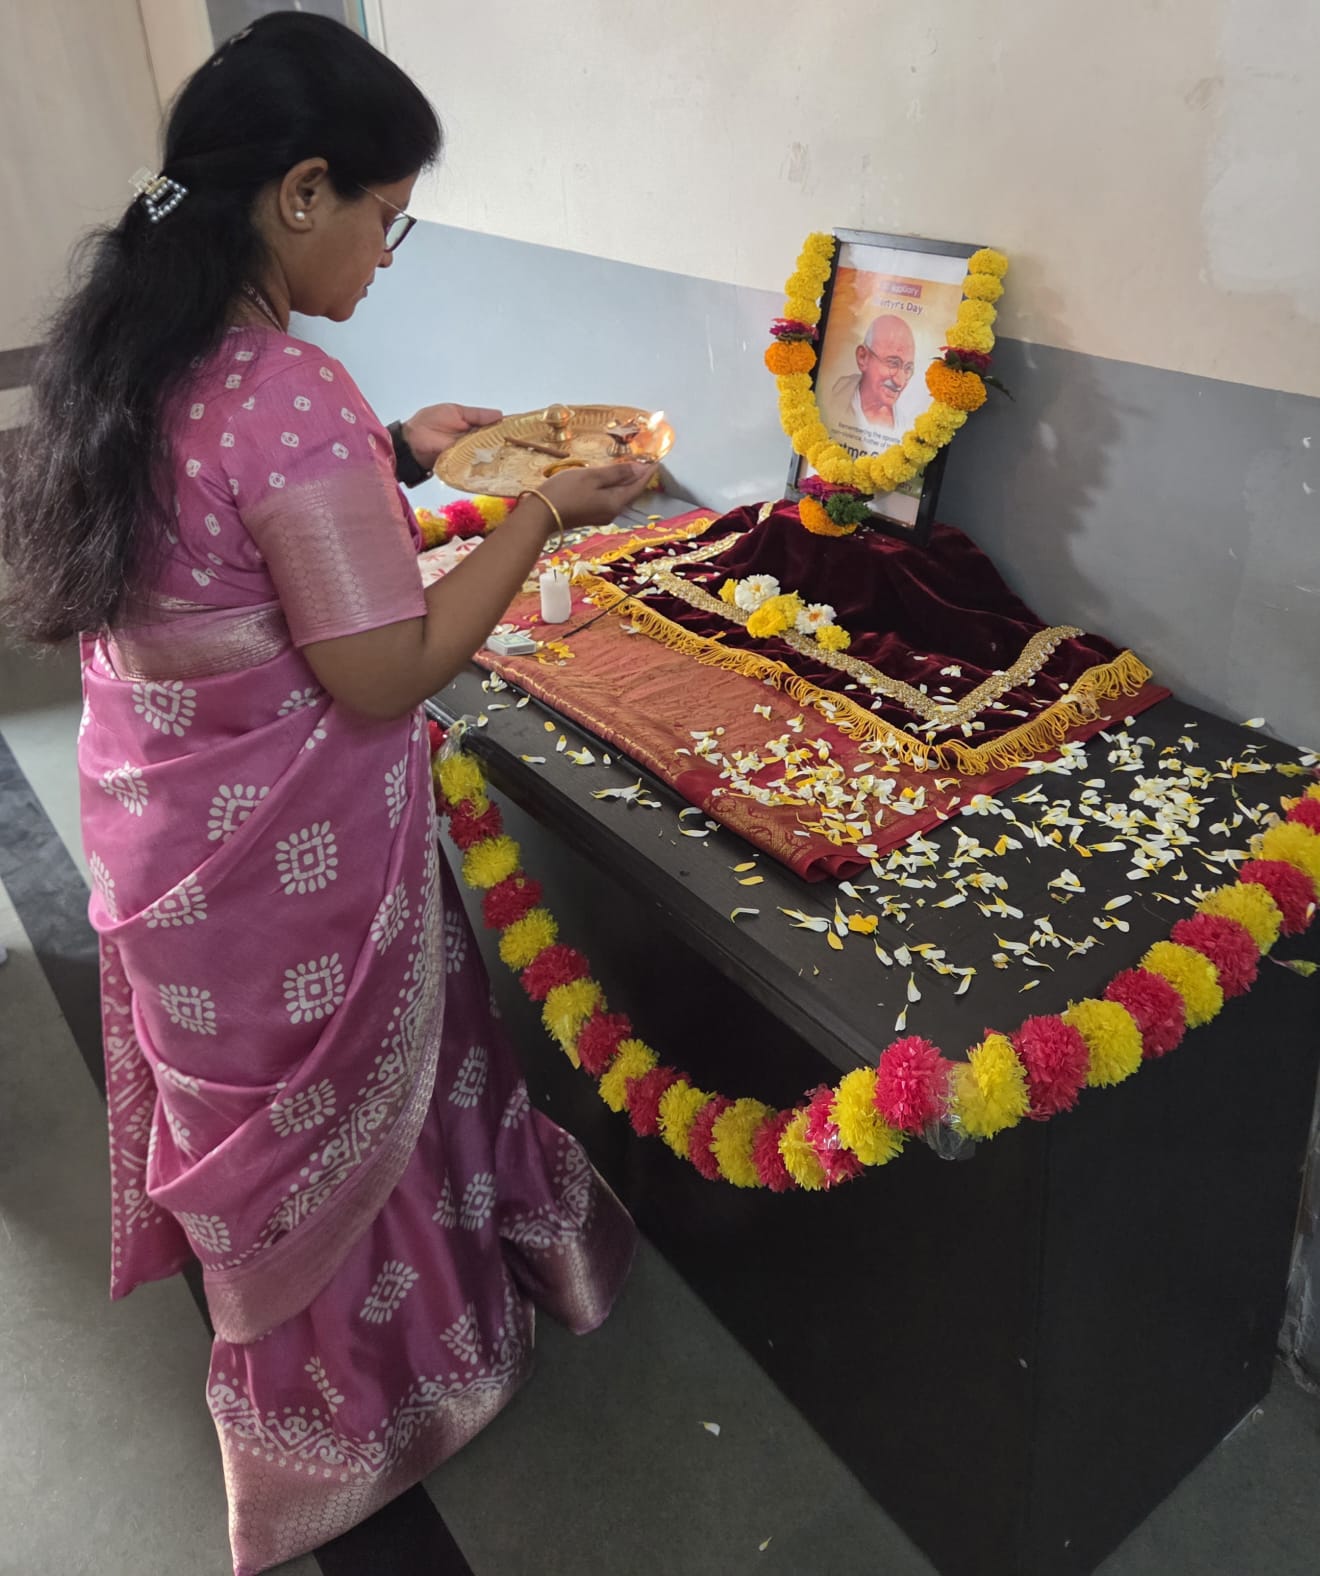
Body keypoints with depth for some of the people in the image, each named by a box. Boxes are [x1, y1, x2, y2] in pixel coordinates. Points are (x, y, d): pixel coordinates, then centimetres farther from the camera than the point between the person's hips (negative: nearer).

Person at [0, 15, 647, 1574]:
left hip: (156, 828, 8)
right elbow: (385, 677, -23)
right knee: (330, 1127, 17)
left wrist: (394, 451, 11)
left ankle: (291, 1352, 56)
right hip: (286, 857, -8)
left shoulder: (125, 349, 1)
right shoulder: (292, 396, -27)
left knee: (243, 1115, 27)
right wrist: (541, 513, -15)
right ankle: (346, 1409, 46)